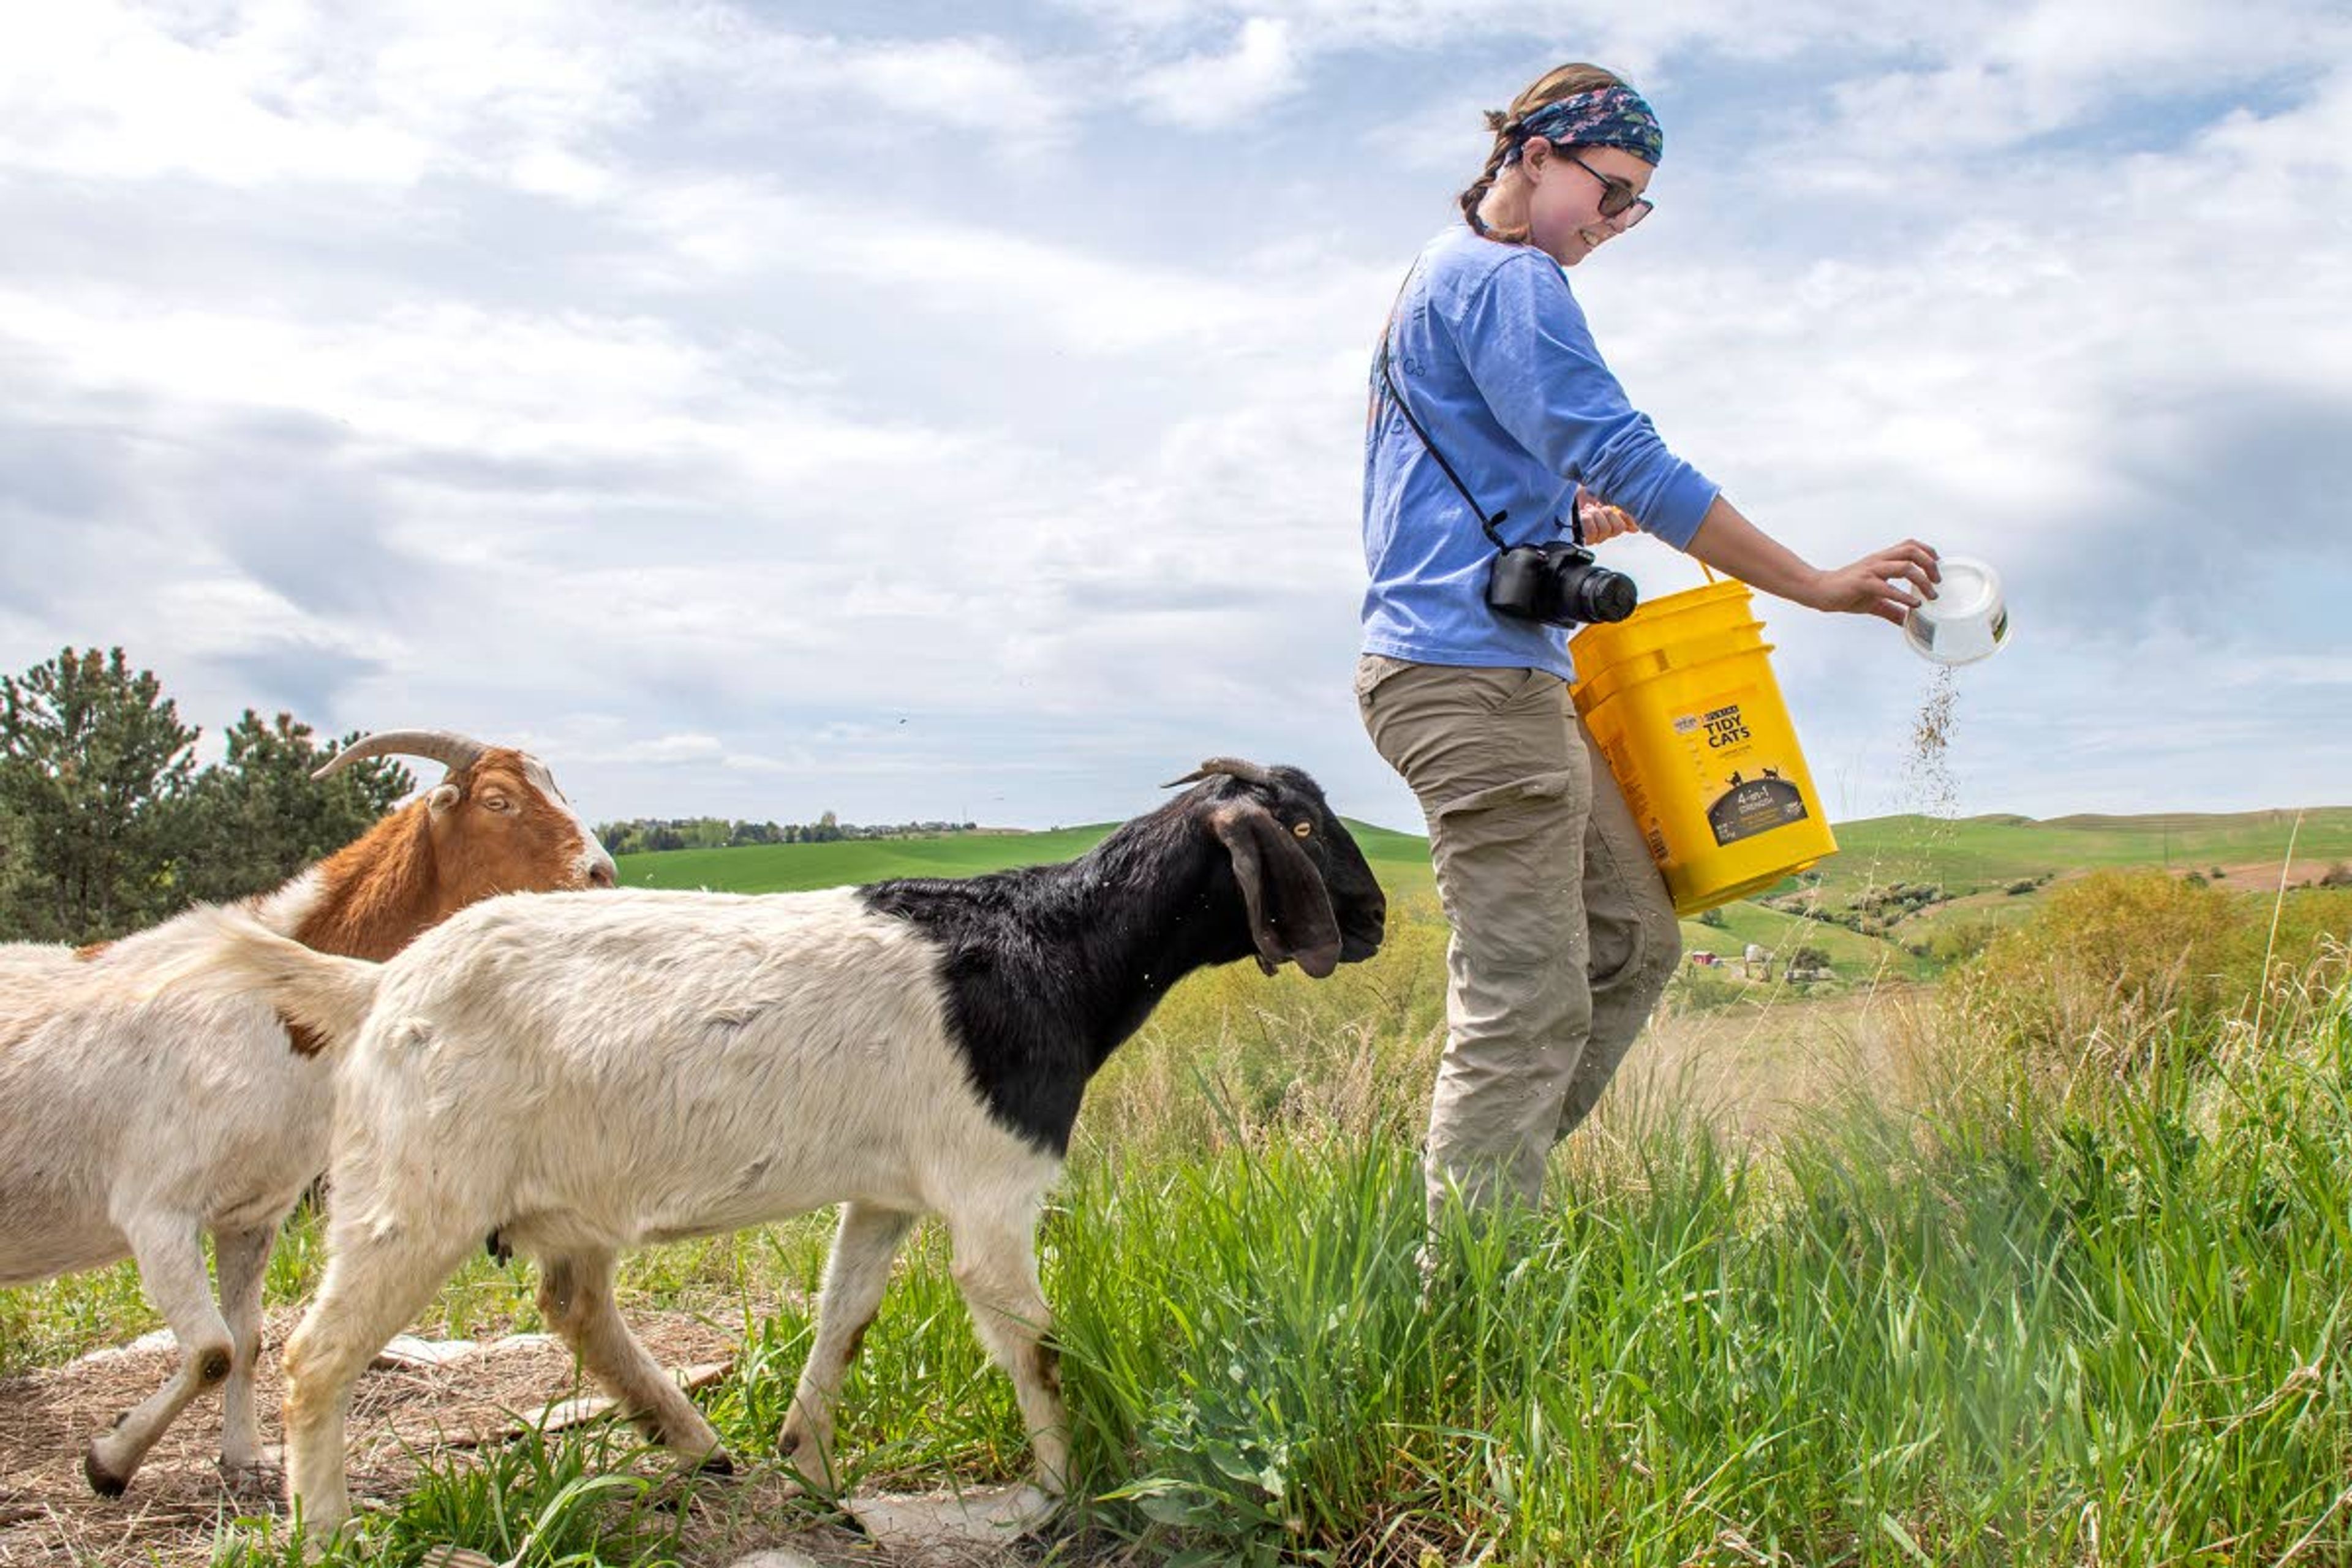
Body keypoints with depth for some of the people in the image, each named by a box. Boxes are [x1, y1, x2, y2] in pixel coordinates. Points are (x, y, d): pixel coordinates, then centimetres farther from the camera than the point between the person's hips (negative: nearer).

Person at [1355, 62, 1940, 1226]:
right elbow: (1629, 460, -16)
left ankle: (1481, 1194, 12)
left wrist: (1576, 518, 15)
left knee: (1632, 938, 12)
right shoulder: (1507, 279, -7)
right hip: (1476, 671, -11)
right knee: (1526, 1001, -10)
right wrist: (1817, 586, -13)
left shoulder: (1442, 281, 25)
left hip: (1486, 675, 11)